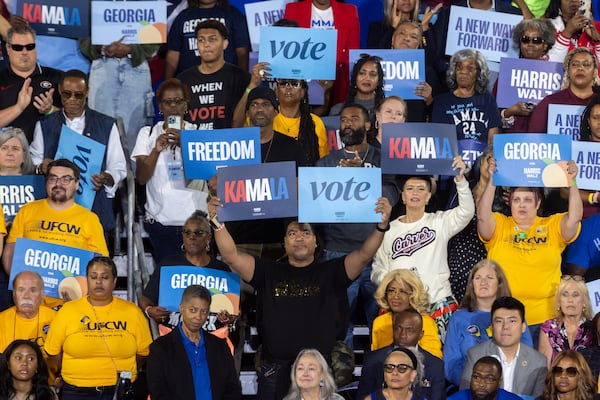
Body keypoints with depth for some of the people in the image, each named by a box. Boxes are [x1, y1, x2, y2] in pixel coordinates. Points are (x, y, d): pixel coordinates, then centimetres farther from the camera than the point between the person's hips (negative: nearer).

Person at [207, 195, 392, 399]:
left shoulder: (329, 273, 7)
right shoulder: (269, 273, 9)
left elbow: (364, 255, -6)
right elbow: (231, 256, 2)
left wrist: (381, 225, -22)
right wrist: (217, 222, -11)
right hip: (275, 368, 1)